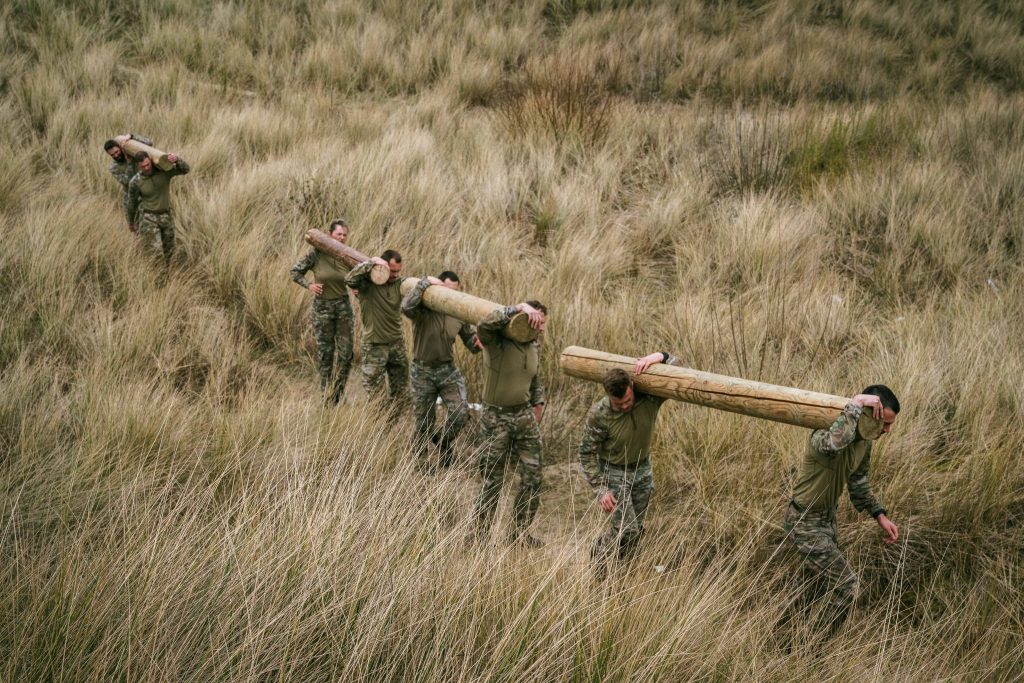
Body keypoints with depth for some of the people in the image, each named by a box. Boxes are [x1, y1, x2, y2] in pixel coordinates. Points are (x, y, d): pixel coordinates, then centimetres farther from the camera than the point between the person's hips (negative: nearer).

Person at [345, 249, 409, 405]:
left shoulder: (399, 283, -2)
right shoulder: (367, 282, -16)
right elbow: (350, 279, -31)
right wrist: (371, 262, -32)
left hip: (397, 344, 5)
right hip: (375, 346, -5)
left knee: (399, 392, 15)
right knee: (373, 394, 2)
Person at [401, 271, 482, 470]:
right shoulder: (423, 309, -16)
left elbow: (469, 340, 8)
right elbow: (406, 307, -39)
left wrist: (478, 343, -16)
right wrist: (425, 282, -33)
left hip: (448, 369, 3)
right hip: (423, 371, -3)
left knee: (459, 415, -11)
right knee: (424, 422, 8)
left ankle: (443, 442, 22)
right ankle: (419, 459, 32)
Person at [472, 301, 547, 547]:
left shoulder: (535, 344, 3)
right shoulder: (497, 340, -18)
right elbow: (484, 325, -42)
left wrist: (538, 403, 15)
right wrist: (519, 307, -42)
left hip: (525, 415, 6)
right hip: (496, 418, -6)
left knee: (532, 477, 8)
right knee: (492, 481, 2)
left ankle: (519, 531, 25)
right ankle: (480, 536, 16)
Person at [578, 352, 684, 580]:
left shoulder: (648, 398, -21)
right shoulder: (598, 415, -27)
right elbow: (587, 453, -16)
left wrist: (659, 356, -39)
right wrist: (600, 490, -21)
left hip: (642, 470, 4)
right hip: (613, 473, -4)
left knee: (637, 530, 9)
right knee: (625, 530, -12)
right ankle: (599, 552, 18)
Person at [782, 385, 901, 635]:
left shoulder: (864, 441, -4)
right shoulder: (825, 434, -32)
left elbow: (858, 482, 12)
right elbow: (836, 441, -60)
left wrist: (880, 515, 2)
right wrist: (856, 404, -48)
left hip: (828, 518, 9)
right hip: (805, 523, -9)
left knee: (820, 584, 23)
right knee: (846, 586, -12)